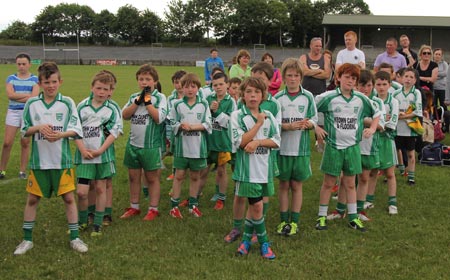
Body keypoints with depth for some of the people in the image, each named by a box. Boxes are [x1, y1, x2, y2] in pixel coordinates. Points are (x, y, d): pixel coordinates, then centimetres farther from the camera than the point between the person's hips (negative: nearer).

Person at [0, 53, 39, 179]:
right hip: (13, 112, 1)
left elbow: (34, 97, -12)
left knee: (25, 143, 4)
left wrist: (16, 97, -11)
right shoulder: (11, 78, 5)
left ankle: (22, 171, 14)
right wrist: (27, 94, -11)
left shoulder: (34, 79, 1)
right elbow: (10, 94, -10)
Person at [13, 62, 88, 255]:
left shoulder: (67, 103, -2)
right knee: (33, 199, 9)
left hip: (62, 161, -1)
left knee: (68, 198, 4)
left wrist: (60, 134, -23)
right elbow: (24, 130, 3)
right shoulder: (32, 103, 1)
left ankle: (74, 238, 17)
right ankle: (27, 239, 23)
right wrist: (38, 127, -16)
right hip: (38, 161, 1)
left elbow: (76, 129, -5)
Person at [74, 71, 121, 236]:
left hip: (103, 155, 0)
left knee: (100, 188, 9)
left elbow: (115, 131, -6)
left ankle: (98, 224, 21)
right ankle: (82, 221, 21)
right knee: (81, 192, -2)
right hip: (84, 155, 0)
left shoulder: (112, 109, -2)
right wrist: (83, 149, -10)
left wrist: (100, 150, -13)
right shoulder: (82, 106, 0)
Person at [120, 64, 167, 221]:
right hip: (133, 144, 5)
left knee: (152, 178, 6)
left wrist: (147, 101, -16)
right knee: (133, 176, 13)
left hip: (151, 145, -5)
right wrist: (138, 101, -13)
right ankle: (134, 207, 26)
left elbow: (159, 118, -18)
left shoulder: (159, 97, -5)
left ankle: (153, 209, 17)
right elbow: (125, 115, -4)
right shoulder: (134, 97, 8)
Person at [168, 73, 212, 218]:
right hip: (181, 146, -1)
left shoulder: (203, 104, 1)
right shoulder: (177, 105, 1)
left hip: (198, 147, 1)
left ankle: (193, 205, 24)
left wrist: (192, 126, -16)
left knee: (195, 176, 12)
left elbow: (207, 125, -5)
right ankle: (174, 206, 12)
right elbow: (172, 123, 0)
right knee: (179, 175, 4)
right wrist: (181, 126, -19)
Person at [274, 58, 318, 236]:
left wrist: (308, 124, -19)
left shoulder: (308, 97, 0)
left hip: (301, 148, 0)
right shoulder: (278, 98, -1)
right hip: (283, 147, 0)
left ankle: (294, 221, 19)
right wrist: (289, 126, -19)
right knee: (284, 184, 9)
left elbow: (314, 120, 3)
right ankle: (284, 221, 20)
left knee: (297, 185, 9)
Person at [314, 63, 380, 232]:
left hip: (353, 147, 3)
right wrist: (316, 128, -10)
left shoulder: (361, 99, 3)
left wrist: (372, 129, 4)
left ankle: (353, 217, 23)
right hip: (333, 147, -3)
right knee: (328, 183, 6)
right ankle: (322, 216, 18)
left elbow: (376, 114, 17)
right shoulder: (328, 97, -9)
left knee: (350, 184, 13)